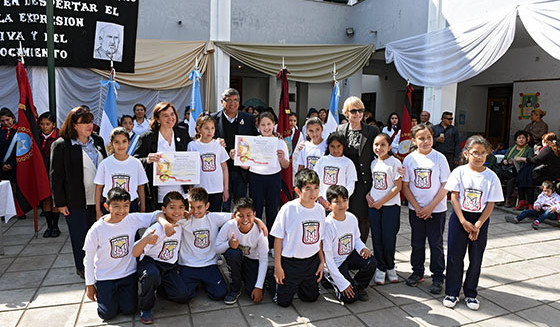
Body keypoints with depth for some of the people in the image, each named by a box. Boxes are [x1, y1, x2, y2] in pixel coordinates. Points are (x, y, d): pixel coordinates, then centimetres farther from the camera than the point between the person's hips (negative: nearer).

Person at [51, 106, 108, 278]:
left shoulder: (98, 141, 6)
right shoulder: (61, 145, -8)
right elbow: (56, 176, -7)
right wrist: (60, 203, -9)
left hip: (98, 198, 4)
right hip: (76, 201, -4)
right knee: (80, 235, 8)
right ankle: (81, 268, 27)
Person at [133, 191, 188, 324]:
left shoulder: (181, 226, -2)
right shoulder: (156, 229, -20)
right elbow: (135, 253, -27)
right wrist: (145, 240, -45)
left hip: (169, 266, 5)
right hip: (150, 262, -5)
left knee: (182, 296, -13)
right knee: (152, 275, -40)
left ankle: (160, 286, 18)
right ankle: (145, 308, -12)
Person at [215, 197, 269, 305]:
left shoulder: (259, 232, -26)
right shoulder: (229, 226, -26)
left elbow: (264, 260, -19)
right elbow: (217, 249, -15)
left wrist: (259, 287, -22)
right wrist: (229, 244, -38)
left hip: (252, 261, 0)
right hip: (234, 259, 0)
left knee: (255, 296, -18)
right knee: (233, 252, -36)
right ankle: (235, 289, -12)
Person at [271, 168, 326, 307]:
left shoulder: (320, 210, -3)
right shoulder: (289, 209, -19)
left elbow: (319, 238, 9)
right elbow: (278, 238, -13)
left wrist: (322, 261, 8)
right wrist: (277, 266, -11)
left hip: (312, 261, 5)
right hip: (290, 262, -4)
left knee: (311, 297, 16)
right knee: (283, 301, 5)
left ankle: (298, 285, 43)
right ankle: (275, 281, 33)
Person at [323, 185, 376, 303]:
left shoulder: (352, 218, -6)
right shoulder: (327, 225, -25)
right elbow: (327, 257, -21)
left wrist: (362, 248, -13)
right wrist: (343, 283, -20)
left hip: (350, 256, 5)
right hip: (336, 263, -5)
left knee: (371, 262, -24)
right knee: (350, 297, -15)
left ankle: (359, 285, 6)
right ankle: (331, 278, 14)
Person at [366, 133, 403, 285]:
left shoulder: (395, 163, -8)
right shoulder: (373, 163, 8)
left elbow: (397, 187, -11)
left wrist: (381, 202, -13)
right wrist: (368, 195, -1)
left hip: (390, 205, -4)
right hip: (374, 205, 4)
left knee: (388, 238, -2)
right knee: (377, 238, 5)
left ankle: (390, 268, 21)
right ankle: (380, 268, 20)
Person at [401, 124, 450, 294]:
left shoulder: (439, 158, -8)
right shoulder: (409, 159, -3)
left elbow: (445, 186, -7)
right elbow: (405, 186, 0)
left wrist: (430, 207, -12)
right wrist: (417, 207, -8)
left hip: (436, 209, -2)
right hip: (415, 209, 2)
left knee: (436, 243, 5)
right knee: (417, 242, 13)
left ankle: (438, 277, 20)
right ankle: (417, 272, 30)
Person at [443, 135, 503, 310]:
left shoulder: (491, 176, -4)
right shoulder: (459, 172, -5)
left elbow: (490, 204, -4)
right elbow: (454, 197, -6)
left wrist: (478, 225, -12)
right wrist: (463, 221, -13)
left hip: (480, 219, 1)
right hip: (459, 217, -1)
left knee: (476, 258, 8)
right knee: (454, 256, 4)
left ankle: (470, 293, 26)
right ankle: (452, 292, 18)